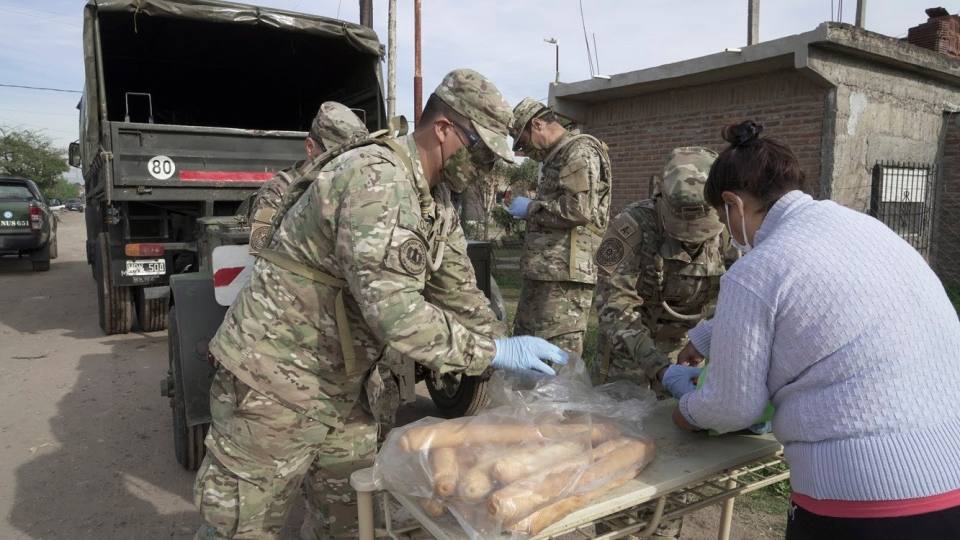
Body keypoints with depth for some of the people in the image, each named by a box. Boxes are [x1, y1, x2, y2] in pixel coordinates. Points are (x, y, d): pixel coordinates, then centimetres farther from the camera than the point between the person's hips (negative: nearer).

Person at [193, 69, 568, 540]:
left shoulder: (436, 198, 5)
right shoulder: (375, 178, -26)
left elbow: (458, 292, 10)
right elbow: (394, 313, -34)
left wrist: (508, 351, 1)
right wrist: (494, 351, -26)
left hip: (345, 389, 9)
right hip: (275, 383, -8)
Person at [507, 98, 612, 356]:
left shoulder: (580, 150, -8)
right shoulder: (556, 157, 22)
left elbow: (579, 208, -21)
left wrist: (530, 208, -9)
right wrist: (526, 213, 12)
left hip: (565, 275, -10)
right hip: (540, 272, 10)